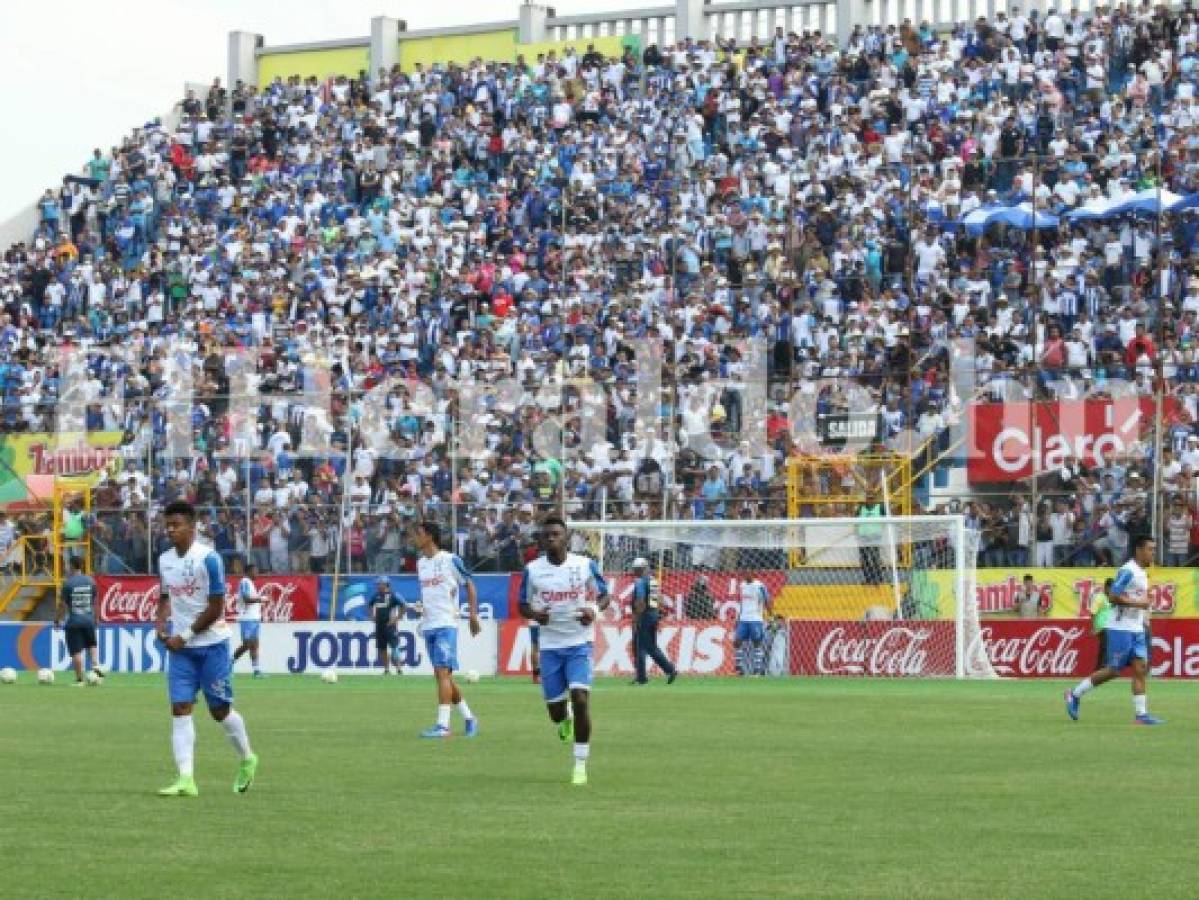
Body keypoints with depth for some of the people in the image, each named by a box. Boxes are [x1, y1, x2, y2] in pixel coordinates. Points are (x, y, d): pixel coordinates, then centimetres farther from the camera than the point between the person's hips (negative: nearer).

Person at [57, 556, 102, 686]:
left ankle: (79, 679, 0)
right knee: (92, 645, 24)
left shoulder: (68, 583, -9)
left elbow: (62, 604, -6)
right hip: (88, 620, 4)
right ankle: (96, 666, 2)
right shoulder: (90, 581, 3)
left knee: (76, 651, -1)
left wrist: (57, 619, 7)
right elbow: (94, 601, 10)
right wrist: (95, 618, 22)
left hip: (74, 621, -4)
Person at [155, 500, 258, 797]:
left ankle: (247, 759, 29)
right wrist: (161, 625, -1)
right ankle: (186, 779, -12)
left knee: (220, 710, 4)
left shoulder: (208, 558, -13)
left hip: (211, 643, -5)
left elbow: (216, 608, -14)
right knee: (180, 709, -8)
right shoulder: (164, 560, 7)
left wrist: (185, 636, -13)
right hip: (180, 647, 5)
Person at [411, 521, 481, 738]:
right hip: (428, 626, 8)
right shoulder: (420, 563, 13)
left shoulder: (450, 560, -6)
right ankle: (468, 718, 23)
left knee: (443, 672, -16)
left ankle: (443, 724, -20)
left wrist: (473, 615, -4)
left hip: (446, 624, -8)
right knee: (443, 676, 10)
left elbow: (469, 585, 1)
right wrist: (423, 609, 15)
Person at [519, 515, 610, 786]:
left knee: (580, 699, -18)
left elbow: (604, 594, 6)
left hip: (579, 644, -2)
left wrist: (595, 611, -16)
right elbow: (523, 604, 8)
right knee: (555, 709, 6)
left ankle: (581, 765, -8)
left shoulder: (585, 565, -5)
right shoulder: (533, 570, -2)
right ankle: (565, 719, 46)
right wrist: (534, 614, -15)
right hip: (550, 646, 2)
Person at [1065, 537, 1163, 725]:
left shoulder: (1141, 573, 15)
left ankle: (1141, 714, -5)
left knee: (1140, 669, -2)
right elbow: (1113, 596, -21)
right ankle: (1075, 695, 11)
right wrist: (1138, 603, -21)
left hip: (1136, 630, 9)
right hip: (1121, 629, -9)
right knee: (1113, 670, -3)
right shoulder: (1128, 571, -15)